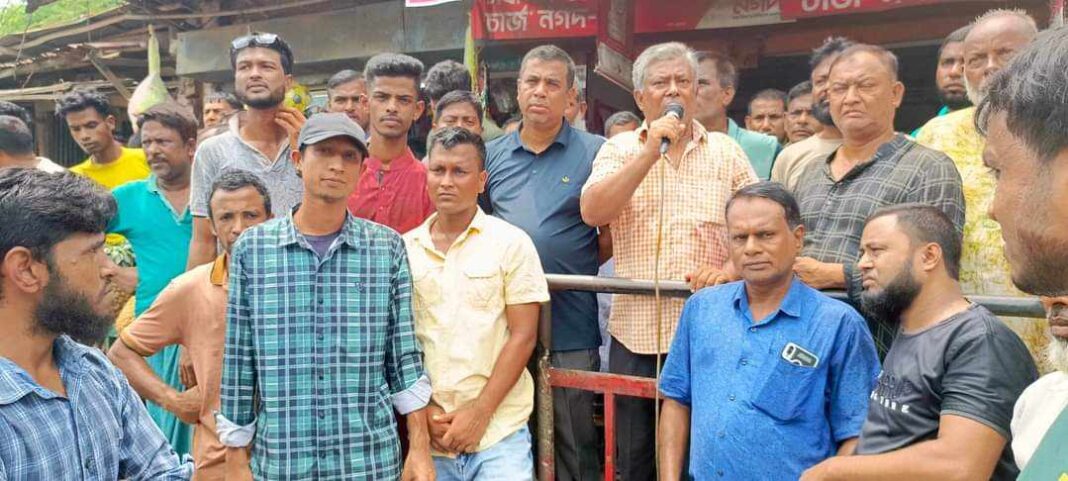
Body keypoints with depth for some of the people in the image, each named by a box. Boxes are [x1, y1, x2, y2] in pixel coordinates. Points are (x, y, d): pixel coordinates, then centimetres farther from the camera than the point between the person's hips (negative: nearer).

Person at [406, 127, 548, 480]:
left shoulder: (512, 243, -2)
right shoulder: (404, 249, 5)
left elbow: (523, 336, -5)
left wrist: (479, 412, -10)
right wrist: (424, 410, -3)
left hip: (499, 433, -2)